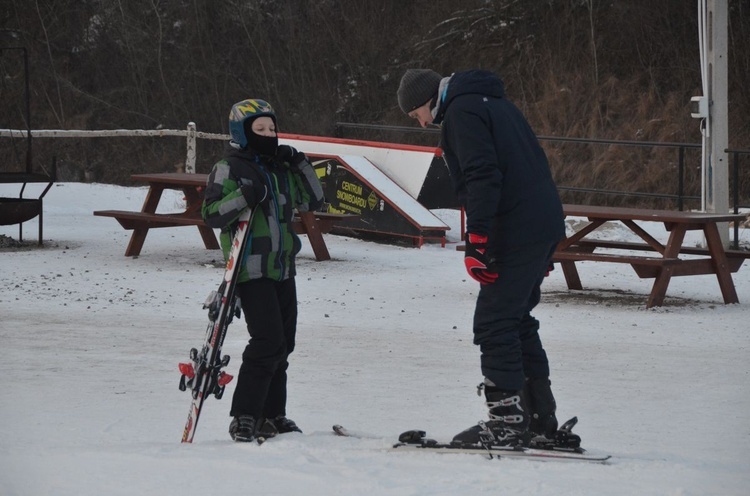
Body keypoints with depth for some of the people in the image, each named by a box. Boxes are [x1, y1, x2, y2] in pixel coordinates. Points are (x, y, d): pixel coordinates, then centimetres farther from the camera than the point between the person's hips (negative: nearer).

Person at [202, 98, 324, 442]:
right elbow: (211, 213, -12)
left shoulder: (280, 169, 16)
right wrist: (244, 198, -26)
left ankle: (271, 416, 17)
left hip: (282, 269, 7)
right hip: (251, 269, -7)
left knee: (283, 344, 8)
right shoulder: (229, 169, -4)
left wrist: (300, 167, 5)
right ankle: (243, 417, -10)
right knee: (268, 342, -15)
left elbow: (313, 202, 17)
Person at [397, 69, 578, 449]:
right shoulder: (494, 104, 23)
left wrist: (476, 242, -21)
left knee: (493, 324, -7)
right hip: (545, 225, 10)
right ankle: (541, 421, 17)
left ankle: (508, 419, -9)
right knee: (517, 321, 15)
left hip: (517, 232, -10)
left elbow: (482, 177, -19)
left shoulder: (461, 112, -7)